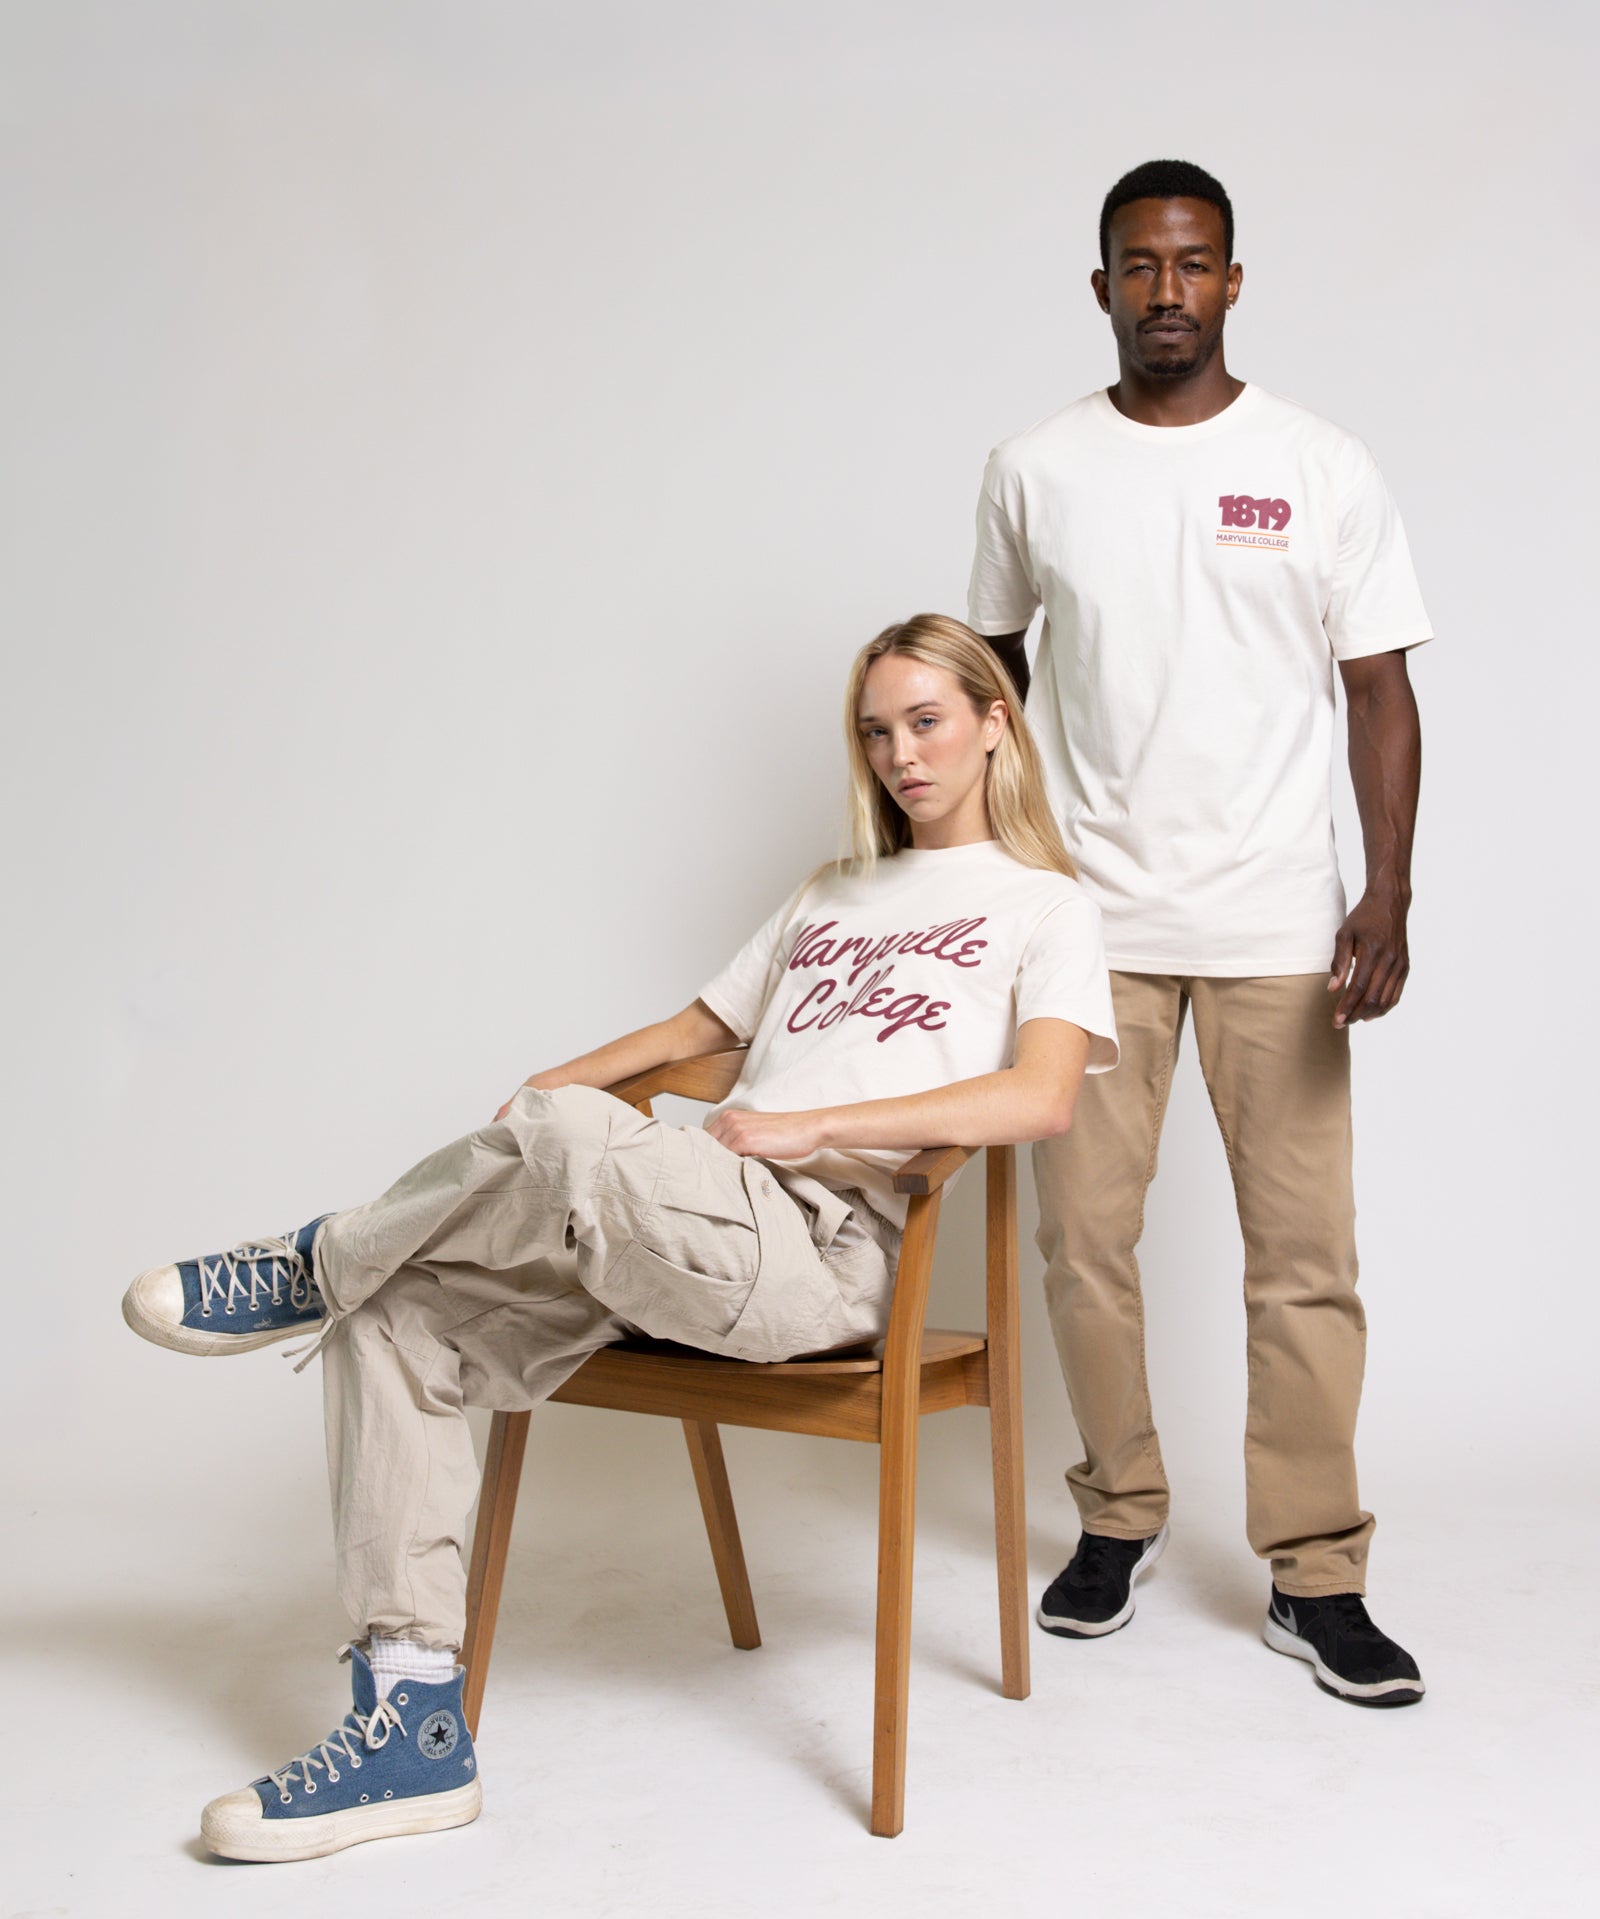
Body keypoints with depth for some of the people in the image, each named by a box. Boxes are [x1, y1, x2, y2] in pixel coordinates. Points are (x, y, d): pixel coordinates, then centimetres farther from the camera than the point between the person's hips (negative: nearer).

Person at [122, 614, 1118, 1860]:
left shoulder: (1045, 905, 11)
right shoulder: (828, 897, 33)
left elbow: (1043, 1098, -8)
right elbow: (702, 1027, 37)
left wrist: (808, 1126, -14)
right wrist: (549, 1085, 17)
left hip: (829, 1245, -7)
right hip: (701, 1217, 7)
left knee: (569, 1139, -34)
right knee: (397, 1319, -12)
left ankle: (317, 1263, -4)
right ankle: (413, 1727, -11)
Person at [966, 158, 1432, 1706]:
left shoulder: (1323, 471, 1)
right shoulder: (1033, 471, 5)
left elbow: (1380, 693, 0)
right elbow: (992, 667, 15)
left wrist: (1388, 898, -10)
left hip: (1275, 926, -1)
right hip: (1088, 917, 1)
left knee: (1303, 1252, 1)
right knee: (1082, 1240, 5)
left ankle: (1315, 1574, 12)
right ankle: (1119, 1516, 25)